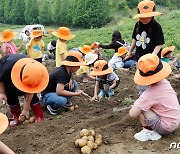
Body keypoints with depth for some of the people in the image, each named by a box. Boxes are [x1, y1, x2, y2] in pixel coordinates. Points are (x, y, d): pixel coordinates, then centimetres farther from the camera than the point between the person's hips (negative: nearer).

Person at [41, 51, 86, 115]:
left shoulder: (67, 70, -4)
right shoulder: (61, 73, -29)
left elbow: (68, 78, 20)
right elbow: (59, 91, -36)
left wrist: (70, 80, -5)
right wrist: (75, 94, -27)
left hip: (56, 90, 9)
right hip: (47, 94, -9)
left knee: (74, 84, -3)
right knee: (62, 101, -38)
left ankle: (66, 102, 7)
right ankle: (52, 106, -6)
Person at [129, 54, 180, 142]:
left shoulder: (149, 94, -25)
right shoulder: (165, 82, -5)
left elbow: (132, 114, -26)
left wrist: (134, 106, -5)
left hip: (165, 128, -8)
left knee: (138, 108, -12)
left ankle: (148, 132, -1)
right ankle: (154, 131, 12)